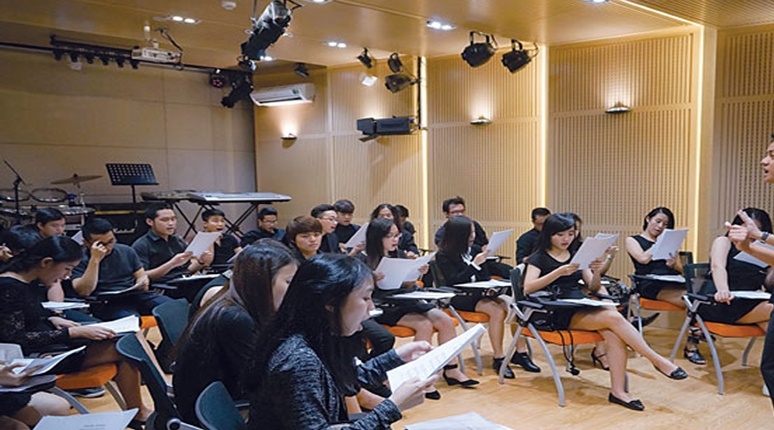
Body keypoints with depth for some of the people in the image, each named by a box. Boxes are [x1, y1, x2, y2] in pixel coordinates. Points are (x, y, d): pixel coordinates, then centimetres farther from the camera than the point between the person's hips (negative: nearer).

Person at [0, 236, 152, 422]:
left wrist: (51, 319, 5)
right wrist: (74, 332, -21)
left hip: (49, 344, 10)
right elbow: (15, 339, -21)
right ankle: (138, 413, 0)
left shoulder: (23, 281, 8)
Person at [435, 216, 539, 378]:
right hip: (460, 299, -5)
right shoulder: (443, 256, -4)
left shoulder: (475, 249, 10)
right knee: (497, 311, -30)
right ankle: (498, 358, -22)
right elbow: (454, 281, -14)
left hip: (479, 293, 6)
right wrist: (475, 264, -21)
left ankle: (520, 352, -15)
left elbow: (485, 276, 13)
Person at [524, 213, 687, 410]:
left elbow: (593, 288, 15)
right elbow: (528, 288, -12)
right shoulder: (539, 258, 4)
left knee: (613, 333, -29)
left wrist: (596, 272, -7)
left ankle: (618, 391, -30)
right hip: (558, 313, -5)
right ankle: (657, 360, -16)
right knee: (613, 317, -27)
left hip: (583, 306, 5)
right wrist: (559, 272, -21)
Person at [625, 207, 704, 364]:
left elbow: (681, 269, 20)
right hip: (651, 284, -5)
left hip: (673, 282, 5)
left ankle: (692, 346, -26)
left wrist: (673, 264, -4)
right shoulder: (632, 240, 16)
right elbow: (643, 259, -5)